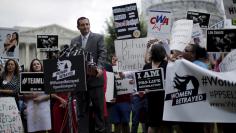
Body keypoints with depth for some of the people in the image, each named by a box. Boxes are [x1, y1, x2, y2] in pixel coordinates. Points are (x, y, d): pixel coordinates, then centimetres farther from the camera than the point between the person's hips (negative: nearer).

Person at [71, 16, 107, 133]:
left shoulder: (98, 38, 4)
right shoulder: (74, 41, 16)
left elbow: (102, 54, -7)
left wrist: (99, 68, -23)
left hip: (95, 78, -4)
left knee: (98, 107, 2)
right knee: (82, 109, 5)